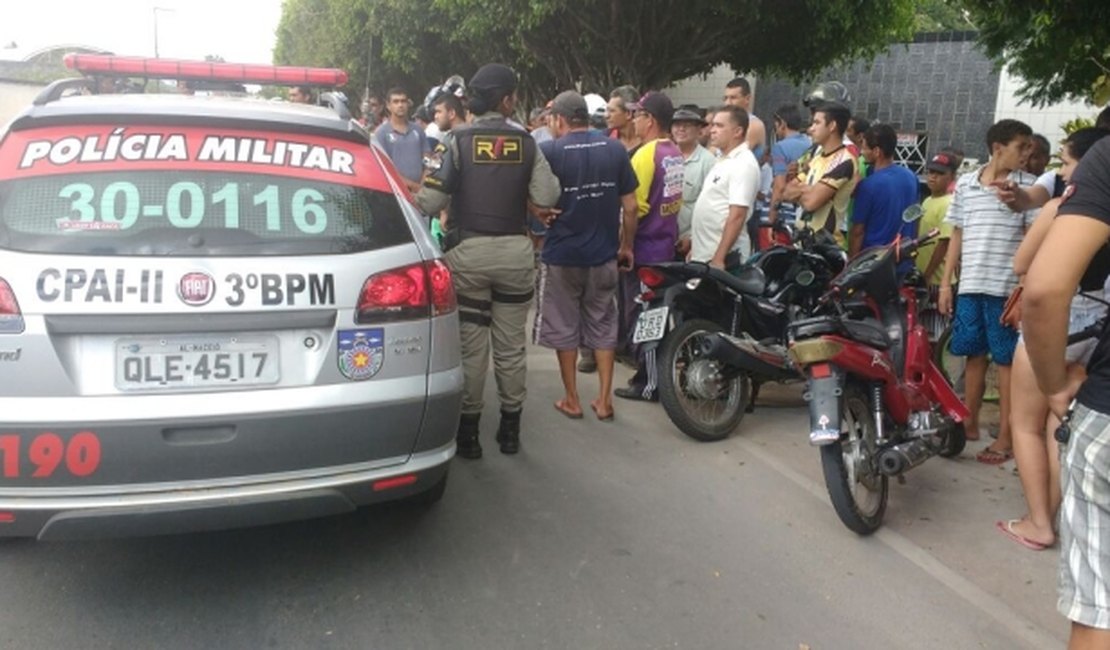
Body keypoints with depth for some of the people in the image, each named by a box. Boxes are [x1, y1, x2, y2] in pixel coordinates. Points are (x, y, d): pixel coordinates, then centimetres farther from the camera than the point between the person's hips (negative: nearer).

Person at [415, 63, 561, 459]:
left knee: (471, 344, 5)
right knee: (511, 343, 10)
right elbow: (546, 199, -3)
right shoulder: (526, 143, 1)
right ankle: (510, 428, 20)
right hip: (515, 251, 2)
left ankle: (468, 430, 12)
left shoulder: (457, 140, -5)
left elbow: (430, 202, -11)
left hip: (468, 252, -2)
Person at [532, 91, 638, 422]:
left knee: (563, 327, 10)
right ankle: (604, 400, 15)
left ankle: (572, 400, 17)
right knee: (603, 326, 13)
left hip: (561, 254, -3)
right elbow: (630, 206, 1)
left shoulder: (549, 151, -9)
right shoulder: (615, 149, 0)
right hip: (604, 254, 3)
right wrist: (627, 245, 11)